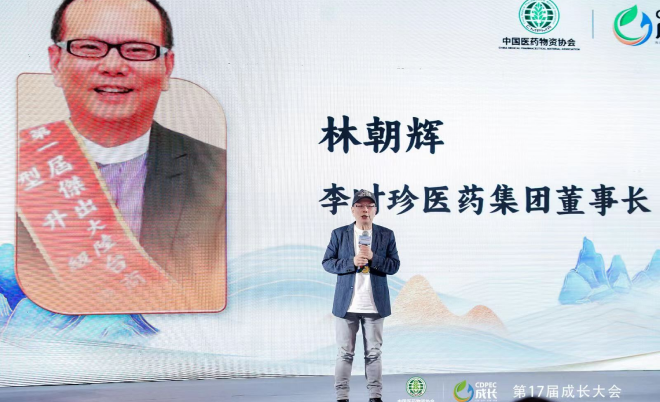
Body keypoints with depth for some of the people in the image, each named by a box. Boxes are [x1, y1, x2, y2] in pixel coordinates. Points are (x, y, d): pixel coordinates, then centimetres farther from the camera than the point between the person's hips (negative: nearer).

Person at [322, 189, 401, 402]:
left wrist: (373, 258, -15)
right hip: (346, 304, -1)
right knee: (345, 353, 4)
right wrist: (352, 262, -14)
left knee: (374, 353, 6)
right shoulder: (339, 234, 4)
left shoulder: (386, 235, 5)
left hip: (374, 305, 1)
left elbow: (394, 265, 1)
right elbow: (327, 262, 1)